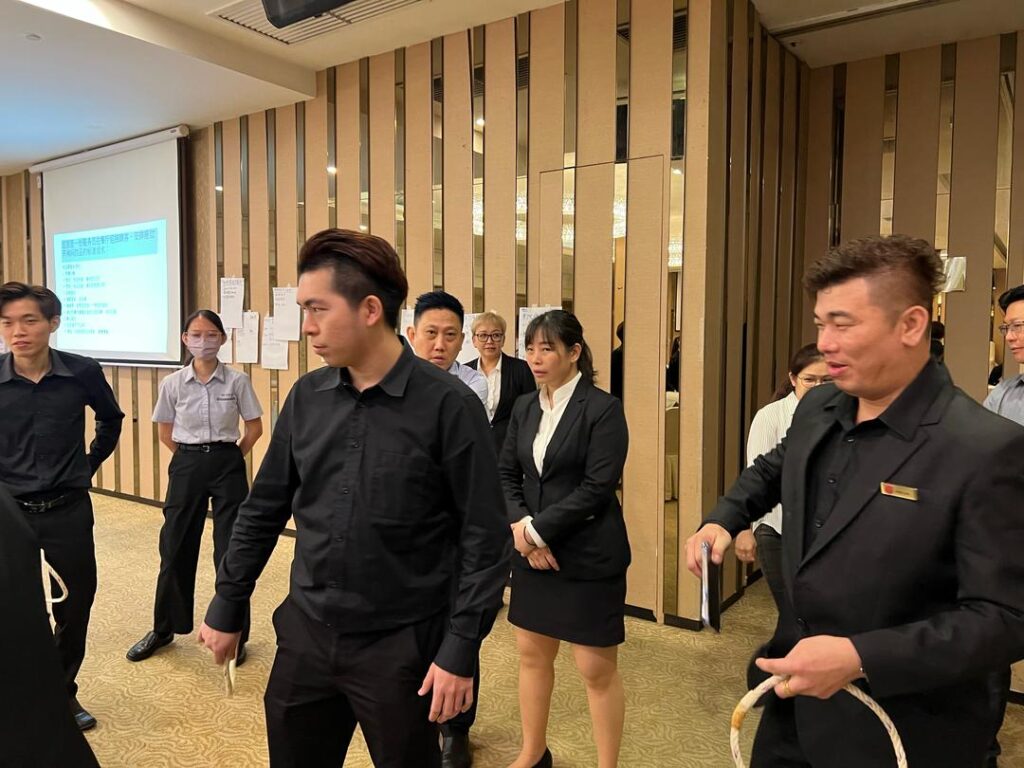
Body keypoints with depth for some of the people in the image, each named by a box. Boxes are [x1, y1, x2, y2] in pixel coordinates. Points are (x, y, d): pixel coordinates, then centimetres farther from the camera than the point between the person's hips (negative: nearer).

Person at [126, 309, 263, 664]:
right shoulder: (173, 383, -2)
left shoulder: (237, 381, -7)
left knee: (231, 551, 2)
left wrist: (228, 458, 1)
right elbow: (165, 432, 10)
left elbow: (254, 427, 1)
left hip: (227, 465, -2)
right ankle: (163, 629, 29)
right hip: (186, 466, 2)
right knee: (175, 547, 10)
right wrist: (193, 458, 5)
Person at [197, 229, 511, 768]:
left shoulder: (448, 407, -16)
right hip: (306, 633, 5)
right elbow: (263, 510, 8)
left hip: (400, 646, -4)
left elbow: (484, 538, -13)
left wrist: (461, 651, -14)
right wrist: (227, 609, 11)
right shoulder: (307, 397, -1)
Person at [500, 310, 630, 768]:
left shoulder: (603, 408, -12)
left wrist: (536, 529, -15)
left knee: (597, 669, 4)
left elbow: (598, 487, -17)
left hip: (589, 556, -6)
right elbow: (507, 475, 6)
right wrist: (521, 526, -11)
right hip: (532, 551, 6)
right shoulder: (524, 408, 7)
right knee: (531, 654, 17)